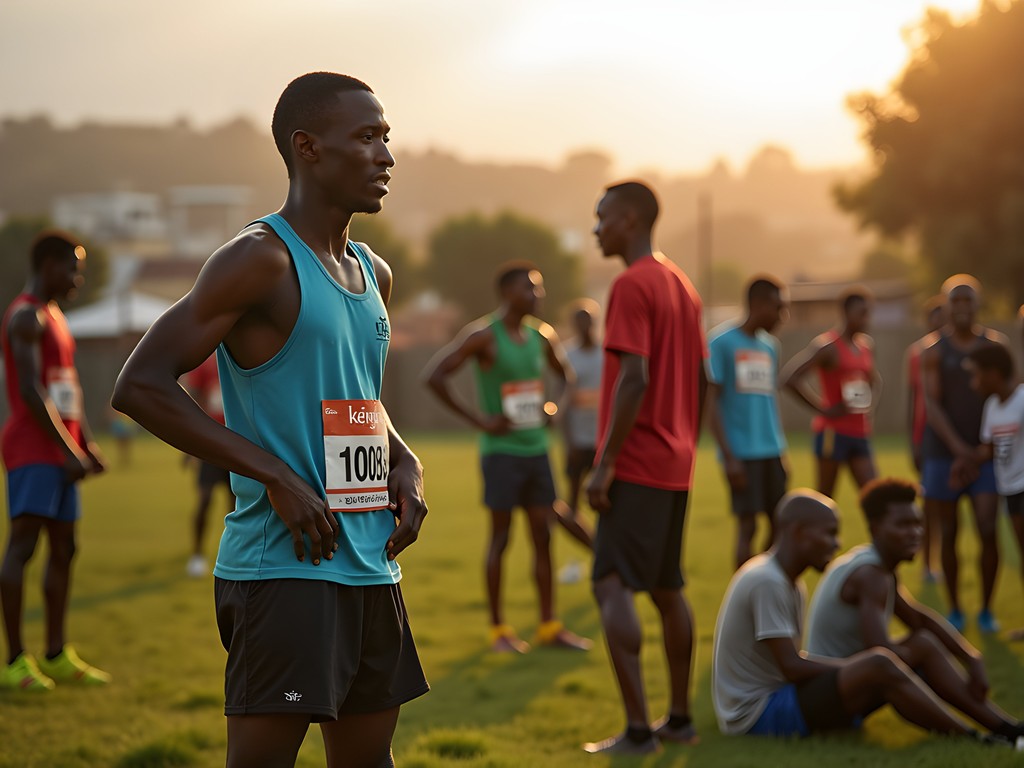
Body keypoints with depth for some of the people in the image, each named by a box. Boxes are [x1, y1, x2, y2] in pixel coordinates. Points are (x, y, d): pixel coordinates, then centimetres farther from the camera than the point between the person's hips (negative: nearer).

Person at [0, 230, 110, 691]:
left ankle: (57, 656, 14)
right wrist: (69, 451, -19)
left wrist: (88, 446, 17)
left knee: (63, 547, 9)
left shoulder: (53, 317, 21)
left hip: (60, 451, 10)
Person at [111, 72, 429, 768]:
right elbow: (141, 386, -17)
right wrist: (275, 476, -20)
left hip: (371, 568, 9)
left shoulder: (374, 275, 15)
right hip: (282, 567, -8)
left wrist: (405, 464, 9)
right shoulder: (263, 261, -11)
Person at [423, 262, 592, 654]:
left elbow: (567, 375, 27)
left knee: (543, 535, 6)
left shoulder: (540, 335, 9)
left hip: (537, 448, 6)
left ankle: (549, 625, 12)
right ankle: (498, 628, 6)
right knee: (501, 536, -1)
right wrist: (478, 418, -16)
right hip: (502, 449, -6)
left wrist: (553, 406, 7)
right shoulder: (483, 335, -10)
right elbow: (434, 375, -16)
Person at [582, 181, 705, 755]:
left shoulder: (632, 286, -12)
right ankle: (680, 719, 21)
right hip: (677, 465, 9)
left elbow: (634, 379, -21)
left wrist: (604, 463, -19)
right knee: (667, 588, 15)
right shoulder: (682, 284, 16)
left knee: (613, 586, -10)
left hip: (637, 465, -9)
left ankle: (638, 729, -15)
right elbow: (701, 380, 18)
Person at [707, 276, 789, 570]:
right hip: (742, 453, -7)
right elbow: (712, 402, -8)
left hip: (771, 451, 7)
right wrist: (729, 457, -12)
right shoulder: (722, 341, -6)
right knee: (747, 525, -7)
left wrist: (781, 452, 16)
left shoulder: (769, 346, 15)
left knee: (780, 523, 5)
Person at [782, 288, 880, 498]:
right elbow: (790, 378, -20)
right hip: (834, 431, -7)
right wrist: (823, 409, -16)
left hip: (860, 433, 7)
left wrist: (869, 406, 12)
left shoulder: (866, 345, 11)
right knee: (824, 498, 1)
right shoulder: (828, 346, -11)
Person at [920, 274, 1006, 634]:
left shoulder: (995, 344, 5)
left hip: (984, 452, 1)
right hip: (944, 452, 0)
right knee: (949, 533, 4)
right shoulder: (934, 351, 0)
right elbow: (932, 405, -7)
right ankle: (954, 610, 17)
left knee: (988, 531, -9)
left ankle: (987, 609, 6)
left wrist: (977, 454, -6)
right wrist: (959, 449, -18)